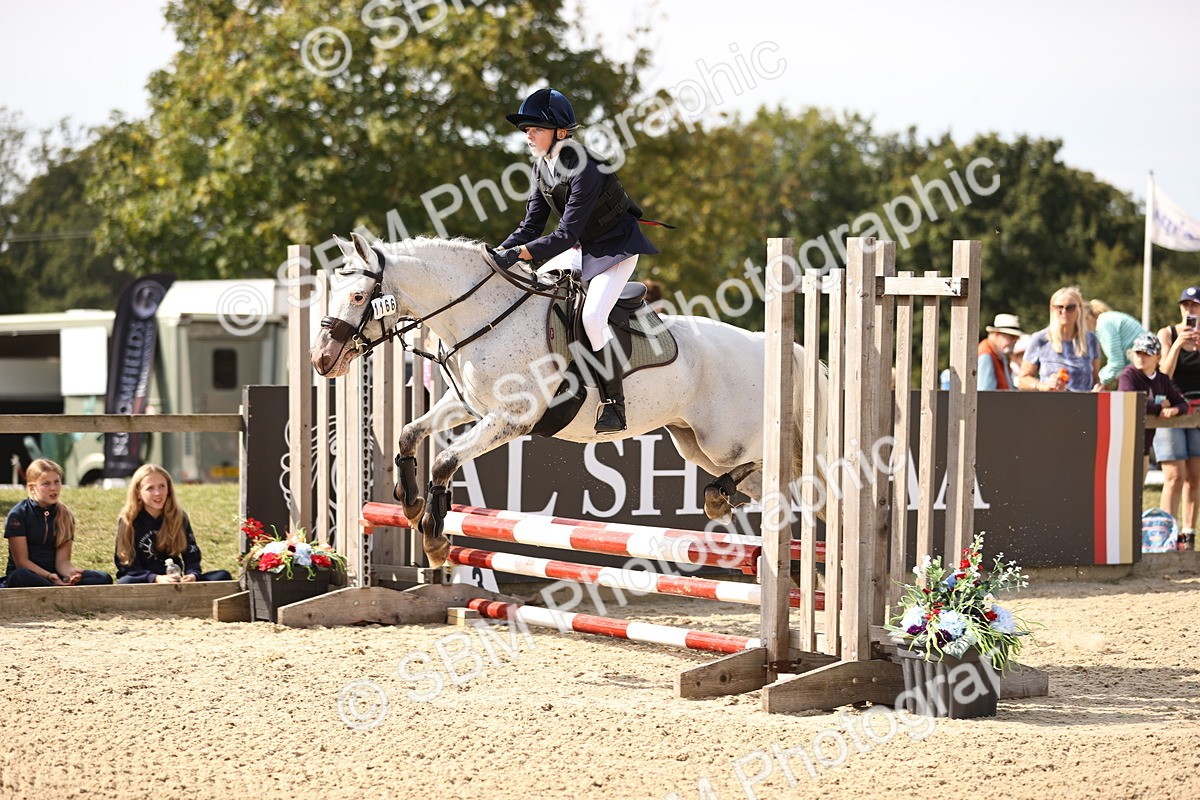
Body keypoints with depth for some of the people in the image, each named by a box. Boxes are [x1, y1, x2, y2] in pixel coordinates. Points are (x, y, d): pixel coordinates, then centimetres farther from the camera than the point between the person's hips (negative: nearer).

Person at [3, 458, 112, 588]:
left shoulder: (64, 515, 10)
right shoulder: (18, 515, -3)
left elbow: (62, 559, 3)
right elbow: (21, 561, -9)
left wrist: (70, 572, -22)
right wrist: (49, 576, -25)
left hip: (54, 576, 5)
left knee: (104, 578, -18)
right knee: (20, 577, -42)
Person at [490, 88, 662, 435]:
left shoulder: (585, 169, -30)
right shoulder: (542, 166, -3)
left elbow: (567, 235, -33)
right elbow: (531, 225, 0)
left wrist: (516, 253, -39)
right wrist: (500, 253, -16)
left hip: (617, 248, -9)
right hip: (582, 248, 9)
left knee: (593, 317, -25)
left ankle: (614, 403, -15)